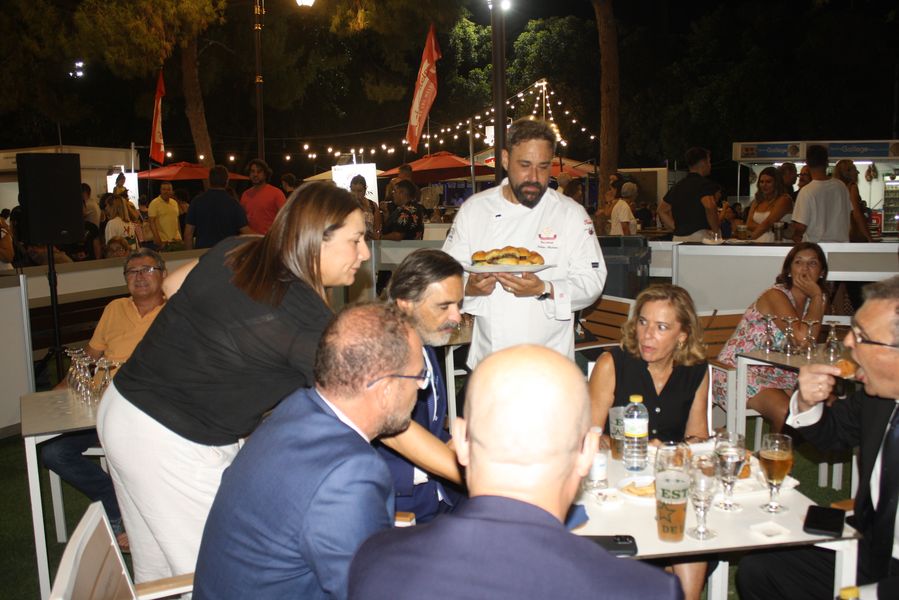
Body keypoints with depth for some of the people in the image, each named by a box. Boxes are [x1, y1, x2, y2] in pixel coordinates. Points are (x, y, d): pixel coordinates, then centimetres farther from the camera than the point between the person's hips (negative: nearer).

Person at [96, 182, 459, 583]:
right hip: (172, 445, -8)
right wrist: (467, 473, -22)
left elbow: (173, 285, 16)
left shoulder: (237, 251, -2)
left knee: (156, 572, 23)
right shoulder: (305, 319, -23)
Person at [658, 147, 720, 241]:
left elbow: (662, 210, 21)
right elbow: (710, 207, -23)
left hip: (678, 238, 7)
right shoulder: (705, 184, -6)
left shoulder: (677, 186, 17)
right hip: (700, 236, -7)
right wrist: (716, 232, -12)